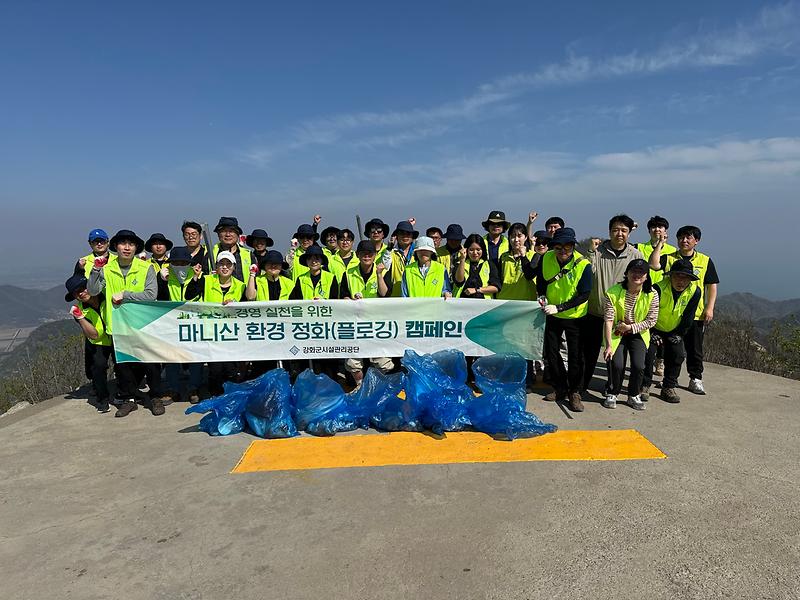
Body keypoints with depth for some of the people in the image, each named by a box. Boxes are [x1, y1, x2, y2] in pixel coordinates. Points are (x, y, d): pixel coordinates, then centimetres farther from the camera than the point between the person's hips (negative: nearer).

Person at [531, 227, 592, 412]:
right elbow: (540, 279, 8)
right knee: (551, 352, 10)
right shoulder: (546, 258, -10)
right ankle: (560, 388, 28)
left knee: (575, 355, 0)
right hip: (553, 315, 4)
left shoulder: (583, 265, -21)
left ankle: (574, 392, 18)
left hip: (575, 316, -4)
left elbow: (583, 296, -20)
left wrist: (558, 307, -26)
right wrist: (541, 296, -10)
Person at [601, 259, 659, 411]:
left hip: (638, 333, 1)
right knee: (617, 364, -17)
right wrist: (609, 345, -26)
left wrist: (631, 327, -17)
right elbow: (608, 320, -21)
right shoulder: (614, 292, -18)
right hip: (617, 333, -1)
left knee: (638, 366, -14)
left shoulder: (652, 295, -13)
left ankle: (634, 396, 13)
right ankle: (612, 394, 11)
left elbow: (651, 321, -7)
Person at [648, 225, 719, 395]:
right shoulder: (669, 258, 3)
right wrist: (659, 245, -9)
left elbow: (712, 285, 5)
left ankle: (695, 379, 21)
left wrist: (709, 308, -3)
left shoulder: (705, 261, 6)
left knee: (695, 349, 8)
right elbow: (653, 265, -18)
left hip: (695, 313, 1)